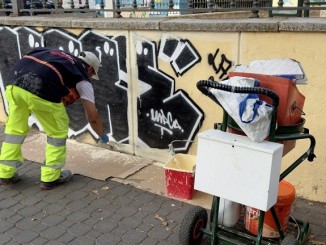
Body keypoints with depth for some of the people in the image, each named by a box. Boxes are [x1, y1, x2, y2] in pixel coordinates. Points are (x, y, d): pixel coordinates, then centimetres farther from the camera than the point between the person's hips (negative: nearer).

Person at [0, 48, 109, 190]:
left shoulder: (59, 56, 35)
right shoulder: (82, 78, 18)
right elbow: (92, 117, 19)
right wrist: (102, 136, 37)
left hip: (14, 82, 6)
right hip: (40, 89, -6)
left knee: (15, 128, 24)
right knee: (58, 132, 16)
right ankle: (50, 177, 24)